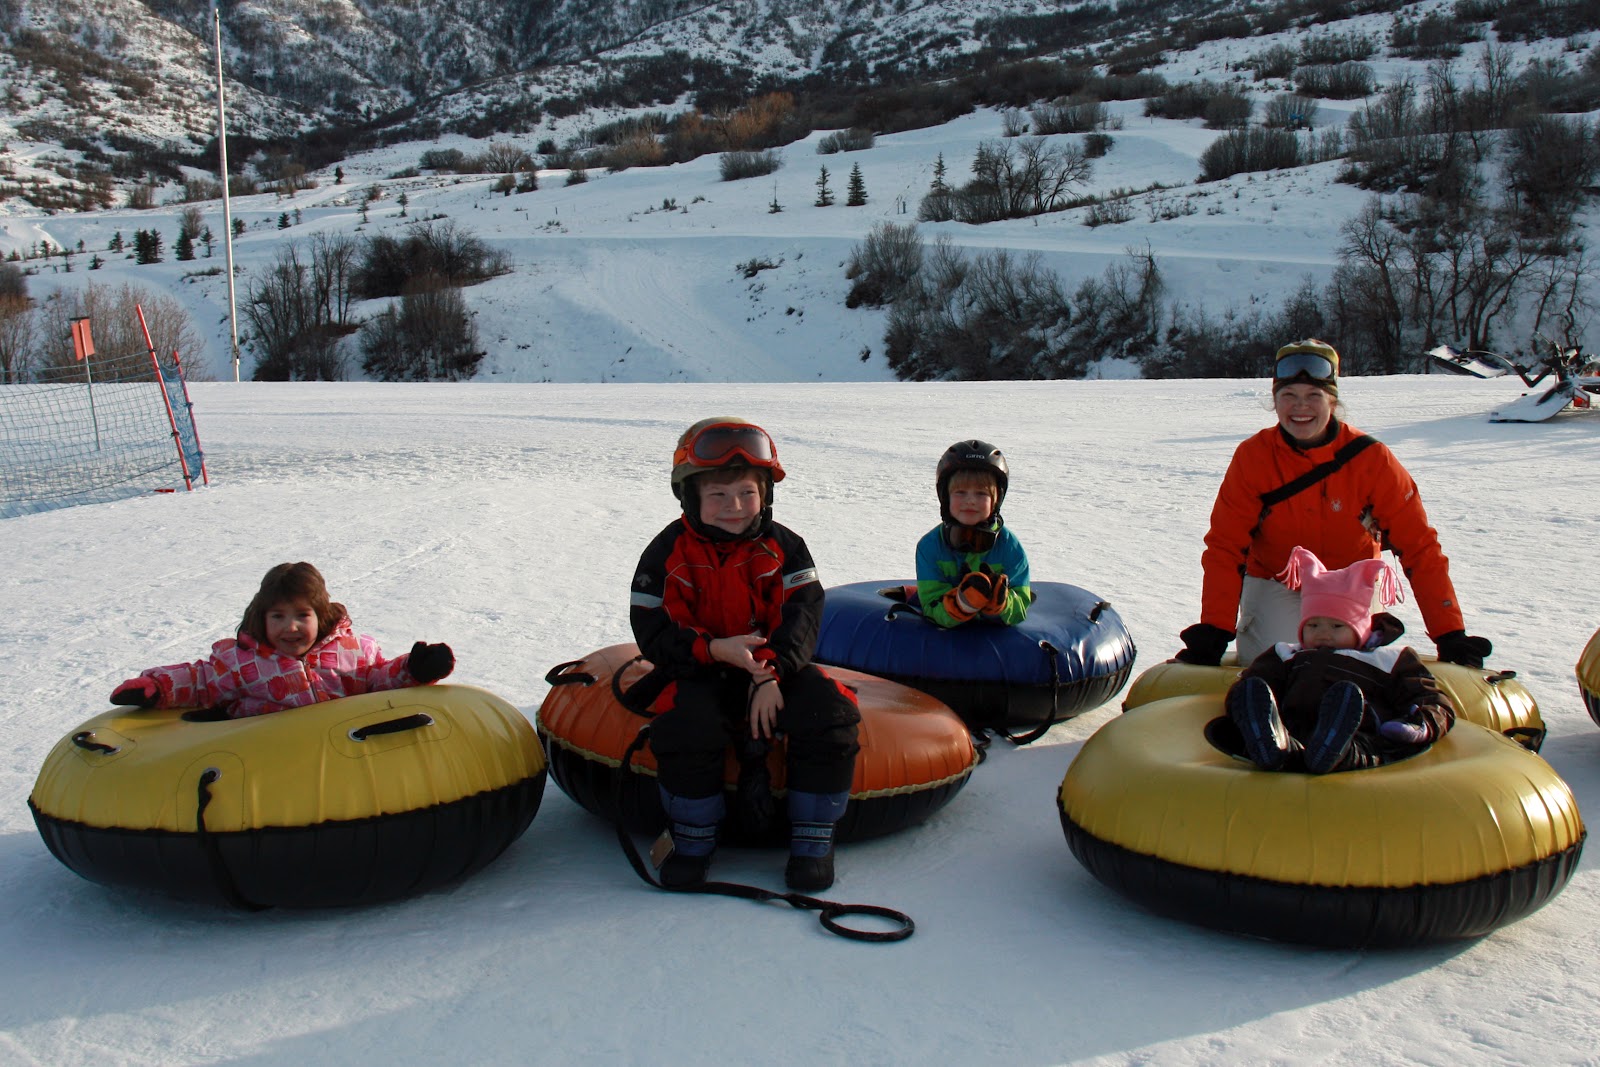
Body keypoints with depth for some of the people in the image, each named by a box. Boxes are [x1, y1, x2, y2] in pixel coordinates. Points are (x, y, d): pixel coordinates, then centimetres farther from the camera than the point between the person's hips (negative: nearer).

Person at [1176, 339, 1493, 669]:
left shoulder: (1371, 458, -16)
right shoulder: (1252, 457, -16)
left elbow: (1420, 548, -13)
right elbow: (1225, 548, -16)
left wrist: (1450, 635, -18)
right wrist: (1213, 632, -26)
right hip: (1276, 582, -1)